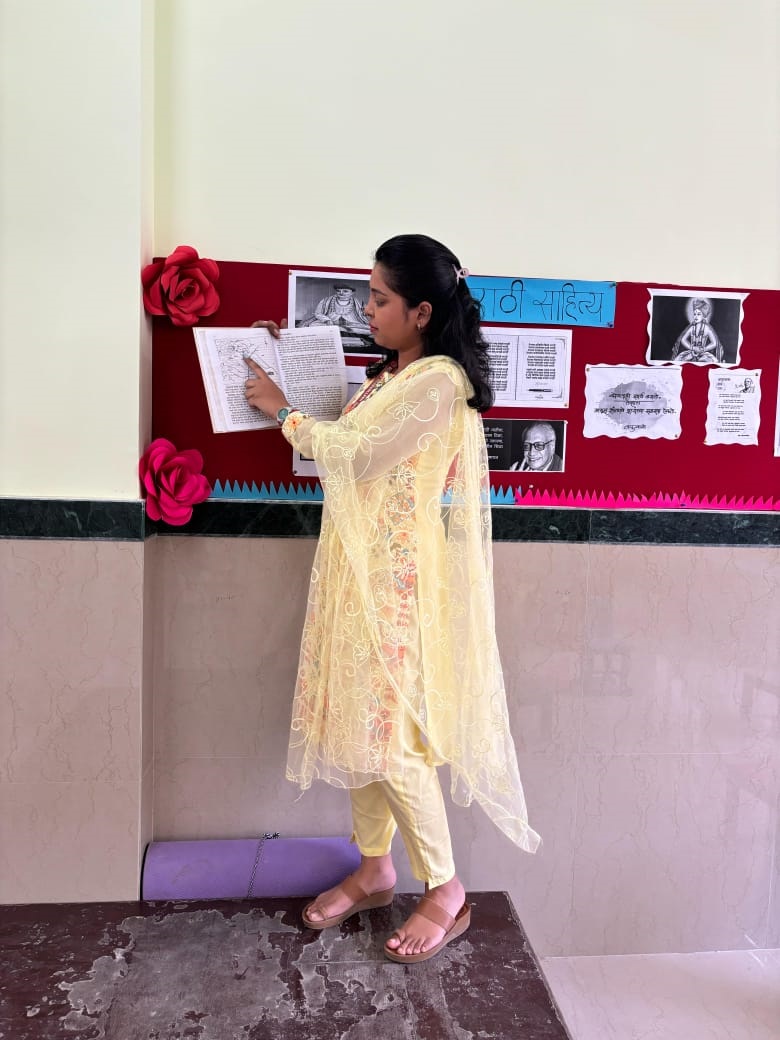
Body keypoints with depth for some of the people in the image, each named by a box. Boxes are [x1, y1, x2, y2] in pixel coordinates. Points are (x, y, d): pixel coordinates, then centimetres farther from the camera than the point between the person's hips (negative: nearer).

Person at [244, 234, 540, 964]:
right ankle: (374, 870, 32)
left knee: (390, 732, -2)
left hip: (398, 581, -9)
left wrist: (283, 410, -5)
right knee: (358, 722, 15)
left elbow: (351, 452, -20)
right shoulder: (390, 376, 13)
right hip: (360, 572, 9)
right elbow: (343, 433, 19)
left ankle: (446, 891, 17)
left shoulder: (439, 381, -16)